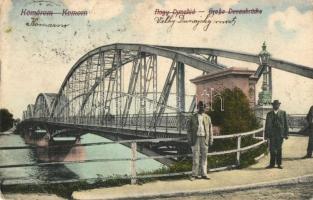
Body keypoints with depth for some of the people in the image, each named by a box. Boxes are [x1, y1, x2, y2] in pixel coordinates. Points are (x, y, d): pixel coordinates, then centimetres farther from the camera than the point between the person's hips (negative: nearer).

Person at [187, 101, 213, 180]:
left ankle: (203, 174, 13)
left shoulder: (207, 117, 9)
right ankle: (194, 174, 4)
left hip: (204, 139, 2)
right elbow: (189, 130, 2)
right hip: (196, 139, -2)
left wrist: (211, 139, 4)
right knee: (195, 157, -3)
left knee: (204, 157, 6)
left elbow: (210, 129, 10)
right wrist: (190, 140, -5)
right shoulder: (193, 117, 3)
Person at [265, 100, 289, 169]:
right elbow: (267, 125, 10)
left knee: (279, 149, 4)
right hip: (272, 134, 1)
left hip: (280, 134, -1)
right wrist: (266, 135, 5)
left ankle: (279, 164, 13)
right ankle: (272, 164, 6)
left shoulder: (283, 113, 6)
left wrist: (286, 134, -1)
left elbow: (285, 124, 4)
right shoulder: (269, 114, 10)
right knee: (272, 149, -1)